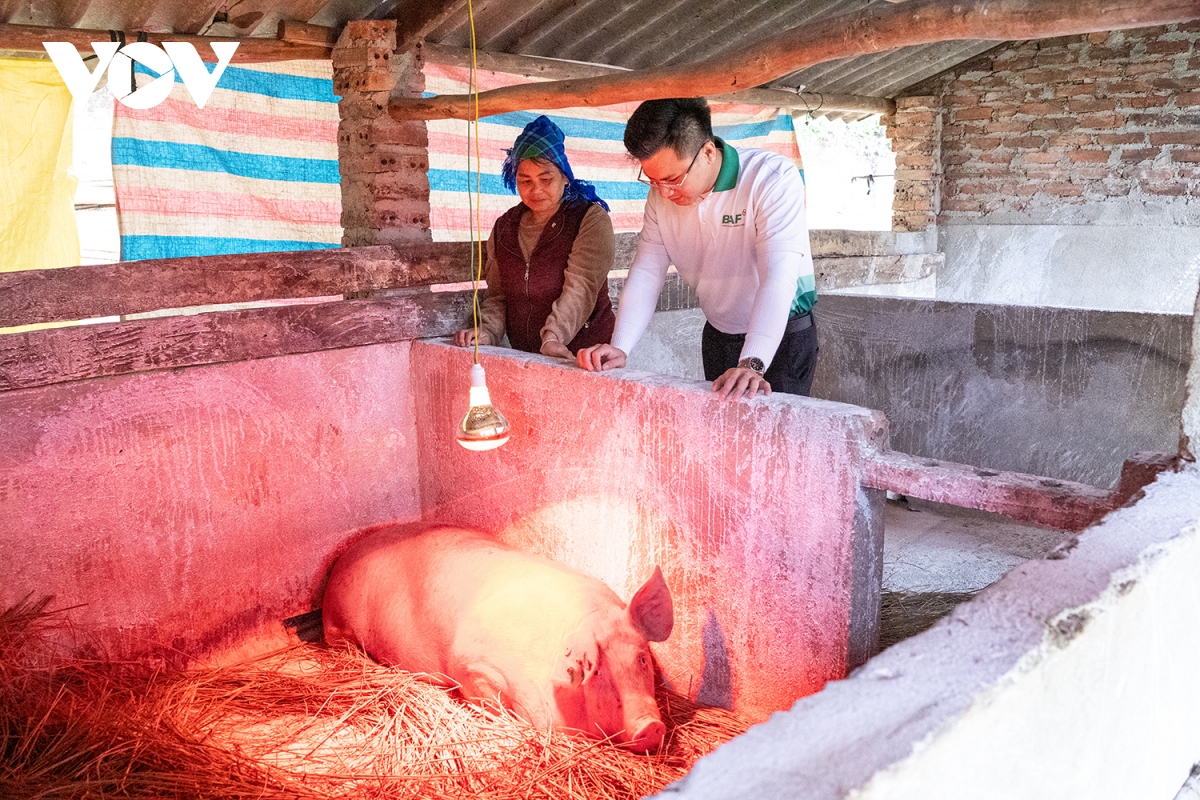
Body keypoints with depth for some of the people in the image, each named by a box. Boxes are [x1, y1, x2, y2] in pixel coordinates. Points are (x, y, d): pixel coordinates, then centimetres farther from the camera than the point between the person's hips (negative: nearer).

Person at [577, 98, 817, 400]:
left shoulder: (774, 179, -24)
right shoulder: (661, 194, -7)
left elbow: (777, 279, -34)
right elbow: (646, 272, -9)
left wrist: (752, 364, -46)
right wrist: (619, 346, -25)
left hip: (783, 337, -5)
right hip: (718, 336, 5)